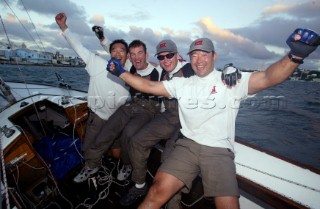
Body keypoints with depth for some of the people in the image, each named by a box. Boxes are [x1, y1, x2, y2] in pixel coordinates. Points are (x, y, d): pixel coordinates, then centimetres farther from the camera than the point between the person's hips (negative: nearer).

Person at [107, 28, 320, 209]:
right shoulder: (182, 84, 12)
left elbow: (267, 78, -12)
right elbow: (149, 86, 13)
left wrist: (295, 55, -31)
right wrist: (121, 72, 12)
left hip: (220, 151, -1)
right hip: (187, 146, 2)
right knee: (158, 191, -16)